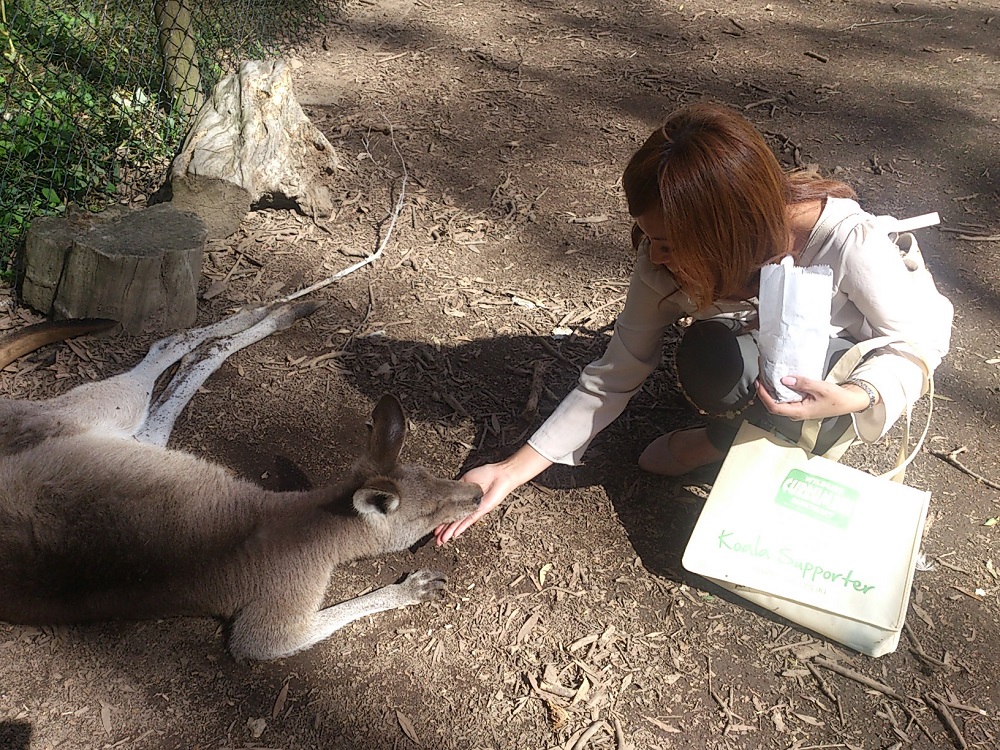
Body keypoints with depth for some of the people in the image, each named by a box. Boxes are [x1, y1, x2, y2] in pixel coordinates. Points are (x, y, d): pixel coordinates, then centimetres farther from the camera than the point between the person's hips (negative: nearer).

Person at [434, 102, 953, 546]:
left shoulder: (849, 243, -37)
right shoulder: (668, 259, -25)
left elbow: (923, 337, -19)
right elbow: (614, 377, -17)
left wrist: (851, 399, -41)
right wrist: (512, 472, -22)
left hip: (859, 371, -2)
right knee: (707, 357, -34)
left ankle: (722, 442, -4)